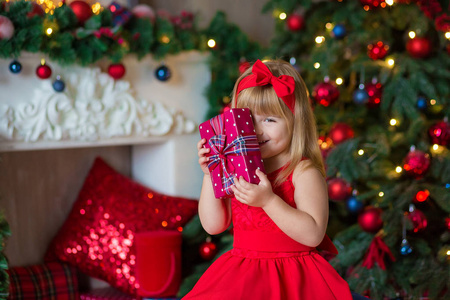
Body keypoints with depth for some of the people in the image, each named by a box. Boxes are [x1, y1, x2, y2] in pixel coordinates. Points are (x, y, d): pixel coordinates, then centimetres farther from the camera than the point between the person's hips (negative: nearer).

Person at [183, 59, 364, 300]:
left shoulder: (303, 172, -6)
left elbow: (313, 234, -17)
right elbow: (213, 225, 7)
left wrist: (268, 201, -24)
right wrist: (210, 174, -2)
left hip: (292, 280, -5)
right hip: (240, 275, 5)